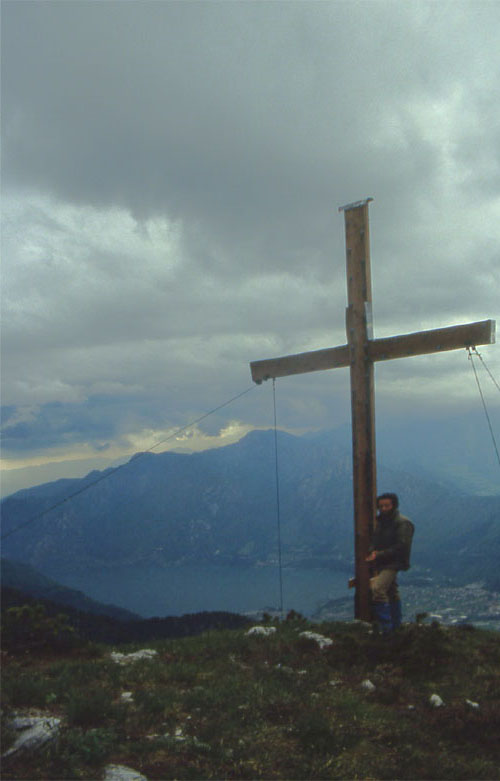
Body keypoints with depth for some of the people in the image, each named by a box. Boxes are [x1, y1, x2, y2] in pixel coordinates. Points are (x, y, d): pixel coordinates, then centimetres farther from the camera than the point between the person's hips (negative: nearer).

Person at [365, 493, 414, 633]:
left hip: (393, 563, -8)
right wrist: (373, 551, -3)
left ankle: (385, 627, -17)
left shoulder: (403, 523, -12)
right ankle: (396, 624, 31)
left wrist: (379, 555, -20)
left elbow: (401, 547, -19)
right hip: (380, 564, 8)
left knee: (378, 589, -21)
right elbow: (375, 541, 21)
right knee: (392, 592, 18)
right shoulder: (379, 521, 13)